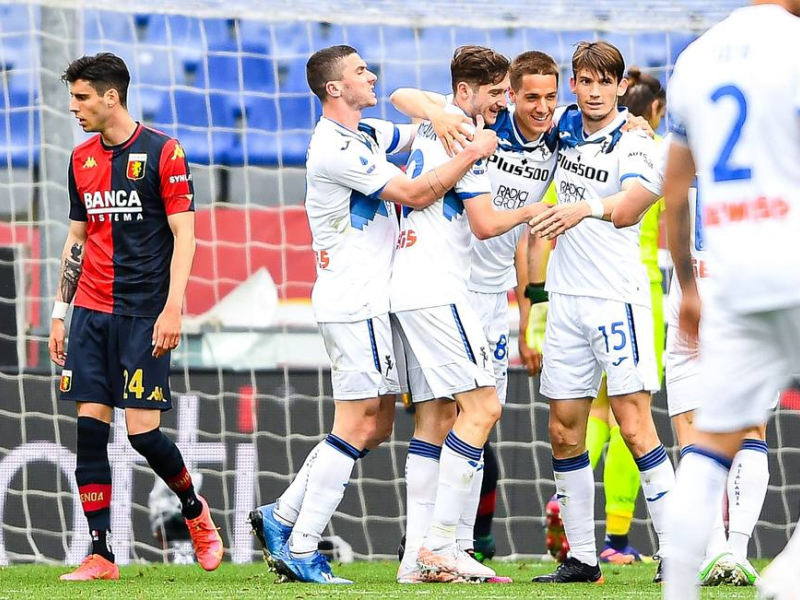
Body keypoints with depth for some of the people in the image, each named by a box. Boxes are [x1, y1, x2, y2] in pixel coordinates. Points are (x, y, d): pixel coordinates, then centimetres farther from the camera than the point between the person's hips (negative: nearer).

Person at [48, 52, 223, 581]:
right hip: (91, 311, 5)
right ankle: (101, 555, -1)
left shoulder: (163, 152, -4)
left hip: (144, 313, -5)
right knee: (90, 428, -3)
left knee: (143, 429, -8)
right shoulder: (82, 159, 13)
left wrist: (173, 308, -15)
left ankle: (196, 511, 20)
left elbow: (183, 235, -6)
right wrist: (60, 312, 15)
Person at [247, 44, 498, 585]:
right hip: (354, 302, -10)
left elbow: (422, 129, 32)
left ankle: (281, 518, 14)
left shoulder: (367, 134, 15)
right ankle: (301, 550, -8)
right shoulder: (336, 149, -15)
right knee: (359, 425, -10)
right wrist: (472, 154, -11)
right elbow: (416, 194, -19)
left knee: (376, 425, 11)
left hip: (369, 301, 10)